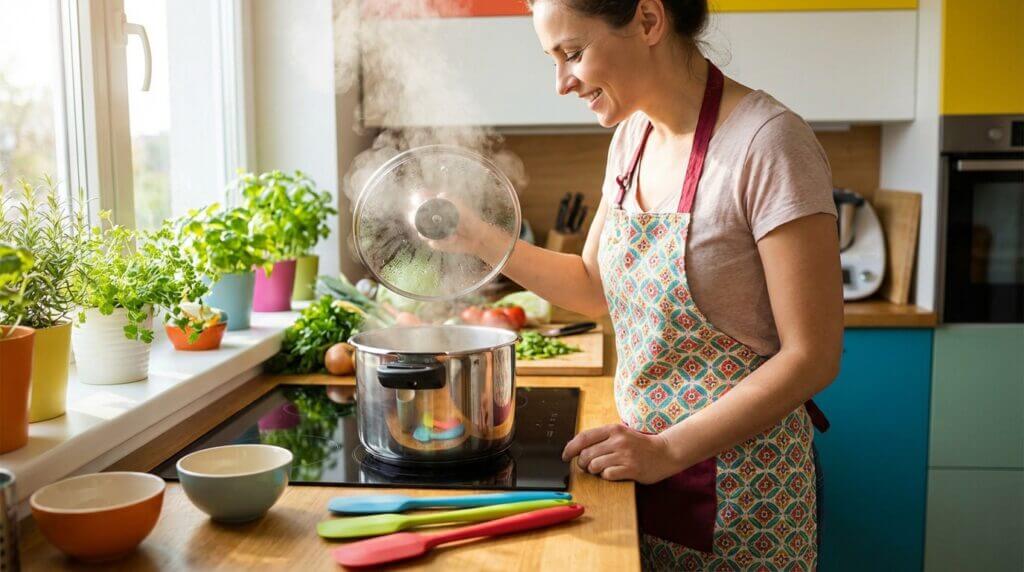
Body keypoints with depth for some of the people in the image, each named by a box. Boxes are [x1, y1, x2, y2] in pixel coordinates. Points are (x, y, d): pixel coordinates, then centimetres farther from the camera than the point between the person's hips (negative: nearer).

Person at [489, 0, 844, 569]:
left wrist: (669, 449, -22)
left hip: (738, 491, -6)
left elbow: (812, 356, -19)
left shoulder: (766, 142, -20)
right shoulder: (631, 136, 2)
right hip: (645, 462, 6)